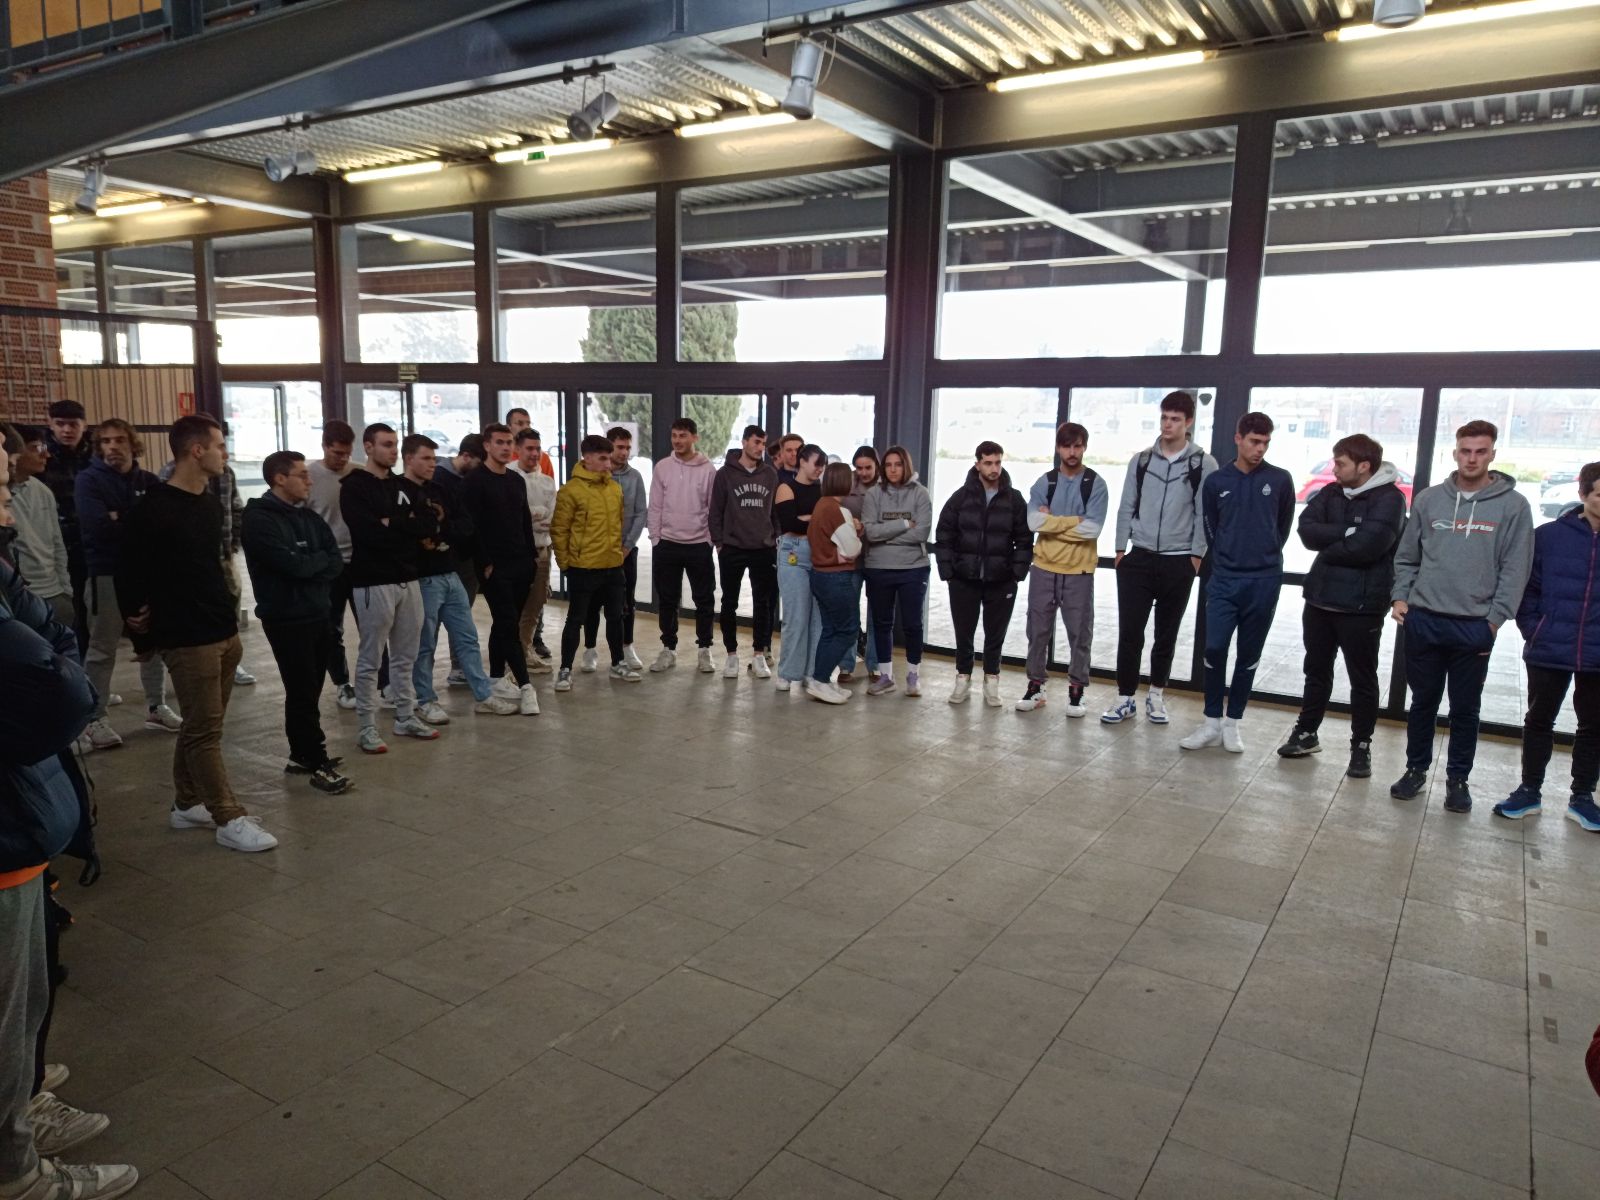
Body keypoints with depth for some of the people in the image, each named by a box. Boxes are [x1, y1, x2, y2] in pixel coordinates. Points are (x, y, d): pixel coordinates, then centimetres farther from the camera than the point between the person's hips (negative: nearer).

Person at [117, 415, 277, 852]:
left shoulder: (211, 503, 11)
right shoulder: (154, 510, -15)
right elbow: (130, 572, -10)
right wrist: (140, 621, -3)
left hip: (224, 631, 8)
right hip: (187, 638, -8)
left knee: (202, 725, 16)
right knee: (204, 729, -2)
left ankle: (187, 804, 29)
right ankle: (230, 819, 4)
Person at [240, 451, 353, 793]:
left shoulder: (308, 517, 12)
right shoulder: (258, 519, -11)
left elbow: (337, 562, 5)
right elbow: (293, 564, -21)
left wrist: (310, 568, -13)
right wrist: (320, 560, -3)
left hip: (317, 615, 7)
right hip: (285, 619, -7)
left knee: (308, 691, 13)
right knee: (302, 692, -2)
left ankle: (302, 755, 25)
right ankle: (318, 764, 4)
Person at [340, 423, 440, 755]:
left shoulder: (403, 485, 14)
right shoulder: (354, 486, -6)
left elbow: (430, 524, 1)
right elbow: (370, 533, -20)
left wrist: (392, 524, -11)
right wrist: (409, 529, -8)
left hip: (408, 579, 7)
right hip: (374, 582, -6)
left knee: (406, 656, 13)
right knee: (370, 658, 1)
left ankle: (406, 717, 24)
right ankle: (367, 727, 8)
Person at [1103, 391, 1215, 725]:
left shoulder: (1204, 464, -1)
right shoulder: (1141, 460, 6)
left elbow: (1205, 515, -1)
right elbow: (1126, 507, 8)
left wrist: (1197, 555, -6)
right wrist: (1120, 549, 3)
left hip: (1178, 563, -1)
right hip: (1138, 558, 1)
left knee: (1166, 635, 9)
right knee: (1129, 632, -1)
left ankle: (1156, 695, 24)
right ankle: (1125, 699, 8)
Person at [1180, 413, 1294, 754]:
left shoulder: (1280, 480, 0)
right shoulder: (1216, 481, 2)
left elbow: (1283, 526, 12)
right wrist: (1227, 560, 13)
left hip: (1264, 582, 0)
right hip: (1224, 579, 0)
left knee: (1249, 655, 7)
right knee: (1214, 648, -6)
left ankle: (1232, 723, 18)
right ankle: (1212, 722, 7)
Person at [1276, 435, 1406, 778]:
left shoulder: (1389, 498, -11)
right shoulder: (1332, 492, 7)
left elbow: (1367, 546, -24)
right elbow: (1307, 530, -6)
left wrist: (1328, 548, -9)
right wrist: (1347, 533, -18)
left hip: (1362, 605, -6)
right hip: (1320, 597, 6)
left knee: (1362, 678, 6)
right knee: (1316, 670, 17)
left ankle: (1361, 746, 18)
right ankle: (1306, 733, 30)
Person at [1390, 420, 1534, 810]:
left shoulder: (1513, 505, -2)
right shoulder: (1428, 499, 5)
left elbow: (1515, 570, -4)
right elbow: (1406, 556, 11)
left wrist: (1494, 620, -9)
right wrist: (1400, 596, 0)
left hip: (1475, 627, -2)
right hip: (1423, 621, 2)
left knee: (1465, 709, 8)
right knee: (1423, 702, 12)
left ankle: (1458, 778, 22)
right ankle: (1416, 769, 26)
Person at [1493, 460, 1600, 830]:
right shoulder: (1549, 535, -4)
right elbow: (1527, 587, 2)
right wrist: (1535, 631, -3)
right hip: (1548, 652, -1)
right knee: (1539, 720, 11)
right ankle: (1529, 791, 23)